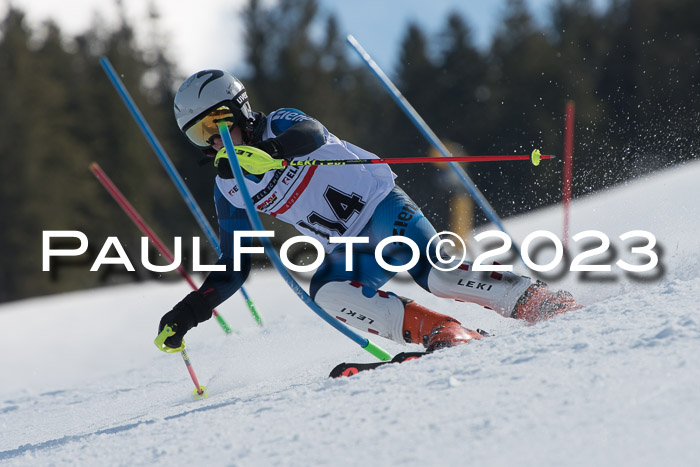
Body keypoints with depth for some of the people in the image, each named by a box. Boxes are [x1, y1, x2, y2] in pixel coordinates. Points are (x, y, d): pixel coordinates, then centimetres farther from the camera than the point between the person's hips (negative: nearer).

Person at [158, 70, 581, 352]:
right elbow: (232, 270, 11)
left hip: (382, 207, -5)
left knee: (434, 273, -28)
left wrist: (265, 152, -54)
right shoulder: (229, 189, 7)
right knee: (326, 292, -26)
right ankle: (436, 331, -31)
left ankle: (538, 300, -20)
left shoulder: (281, 125, -7)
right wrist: (189, 313, 0)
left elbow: (310, 135, -33)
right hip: (351, 252, 5)